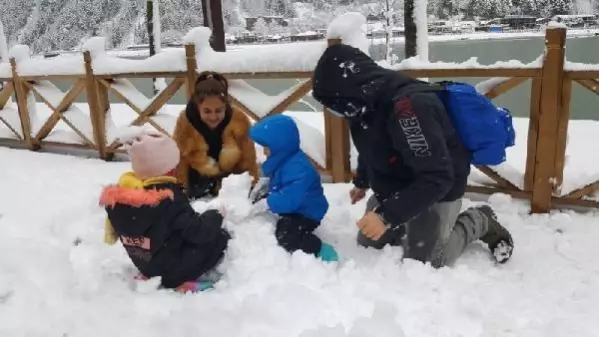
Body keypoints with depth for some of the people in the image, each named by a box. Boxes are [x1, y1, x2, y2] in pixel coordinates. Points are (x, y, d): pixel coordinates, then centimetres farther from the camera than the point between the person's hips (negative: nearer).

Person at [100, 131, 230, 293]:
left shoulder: (118, 197, -8)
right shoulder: (170, 200, -29)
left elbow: (114, 232, 7)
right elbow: (197, 232, -23)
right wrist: (216, 214, -6)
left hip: (146, 267, 8)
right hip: (175, 269, -7)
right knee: (220, 237, 4)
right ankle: (197, 277, 6)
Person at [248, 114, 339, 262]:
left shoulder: (297, 167, -33)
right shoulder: (284, 160, 1)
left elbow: (291, 198, -38)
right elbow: (278, 180, 21)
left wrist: (268, 203, -30)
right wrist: (265, 184, 3)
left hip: (306, 213, -11)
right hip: (292, 208, 11)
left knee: (286, 237, -28)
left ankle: (320, 251, -20)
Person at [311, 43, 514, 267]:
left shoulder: (408, 107, -37)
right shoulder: (368, 102, -9)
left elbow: (438, 178, -37)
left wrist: (388, 215, -40)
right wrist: (361, 182, 28)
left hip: (436, 193, -8)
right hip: (393, 189, 8)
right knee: (367, 245, 13)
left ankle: (480, 222, 16)